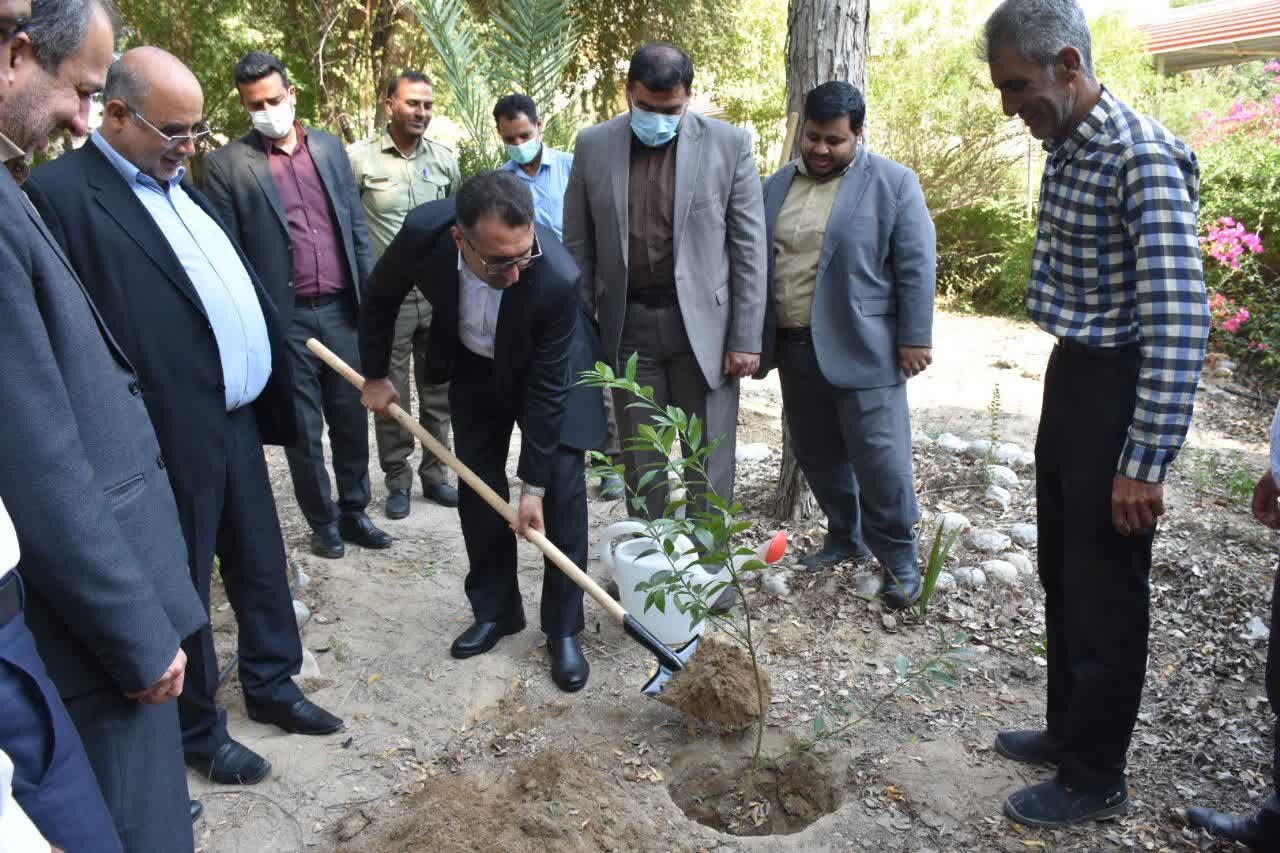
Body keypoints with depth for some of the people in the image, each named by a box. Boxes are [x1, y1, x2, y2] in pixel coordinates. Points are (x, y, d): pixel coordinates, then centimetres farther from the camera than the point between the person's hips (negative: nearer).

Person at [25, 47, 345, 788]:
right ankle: (198, 727, 29)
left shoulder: (180, 187, 14)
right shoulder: (61, 193, -14)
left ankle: (271, 682, 39)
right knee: (181, 587, 10)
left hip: (238, 420, 8)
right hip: (171, 439, -8)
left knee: (261, 564, 19)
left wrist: (270, 392, 14)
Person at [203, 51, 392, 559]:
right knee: (303, 427, 7)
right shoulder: (227, 164, -3)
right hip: (282, 316, -3)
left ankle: (354, 511, 26)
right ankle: (322, 521, 22)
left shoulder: (329, 147, 9)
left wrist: (373, 295, 7)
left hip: (341, 308, 4)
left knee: (351, 417, 11)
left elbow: (356, 227, 12)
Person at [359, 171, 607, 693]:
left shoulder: (556, 278, -39)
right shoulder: (423, 232, -32)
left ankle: (564, 629, 5)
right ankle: (495, 610, 22)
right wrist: (374, 375, 0)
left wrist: (533, 485, -24)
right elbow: (381, 298, -8)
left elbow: (546, 387, -29)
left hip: (547, 368, -3)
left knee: (561, 490, -8)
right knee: (477, 487, 6)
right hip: (474, 365, 3)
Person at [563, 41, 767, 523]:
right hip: (627, 325, 2)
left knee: (710, 462, 4)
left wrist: (747, 338, -6)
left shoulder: (729, 144, -3)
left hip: (703, 323, -1)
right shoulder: (593, 146, 3)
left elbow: (749, 248, -2)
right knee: (639, 463, 10)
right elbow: (578, 246, 6)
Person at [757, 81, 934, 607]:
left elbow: (916, 266, -6)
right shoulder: (778, 185, 12)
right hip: (794, 348, 6)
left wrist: (914, 338, -10)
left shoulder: (893, 183, -3)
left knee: (879, 457, -3)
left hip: (862, 349, -5)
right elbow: (756, 260, 14)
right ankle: (845, 536, 30)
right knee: (816, 453, 13)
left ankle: (899, 557, 12)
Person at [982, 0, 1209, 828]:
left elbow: (1179, 325, -23)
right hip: (1070, 375, 9)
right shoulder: (1065, 147, 9)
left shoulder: (1143, 159, -20)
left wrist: (1145, 462, -22)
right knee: (1062, 573, 19)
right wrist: (1068, 389, 20)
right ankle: (1069, 729, 38)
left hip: (1118, 391, -9)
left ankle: (1096, 777, 22)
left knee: (1104, 592, 4)